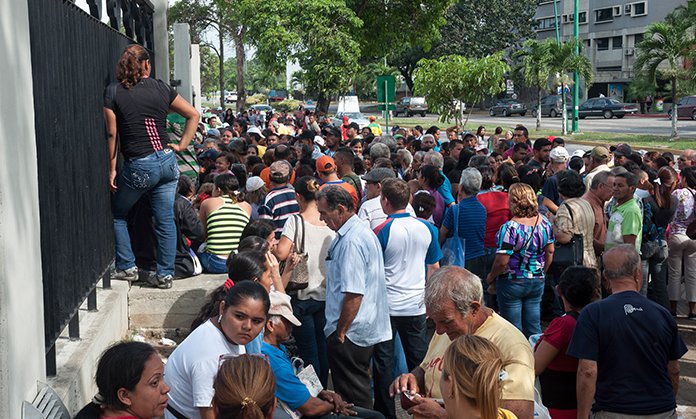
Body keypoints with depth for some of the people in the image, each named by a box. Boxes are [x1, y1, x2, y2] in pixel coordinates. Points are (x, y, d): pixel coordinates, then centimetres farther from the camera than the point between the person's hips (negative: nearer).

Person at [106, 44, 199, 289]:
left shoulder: (113, 92, -3)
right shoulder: (161, 89, 5)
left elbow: (112, 134, -3)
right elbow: (193, 115, 8)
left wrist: (112, 169, 3)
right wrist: (182, 145, 10)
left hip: (139, 167, -3)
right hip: (167, 161, 3)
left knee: (117, 215, 18)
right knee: (165, 220, 9)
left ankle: (127, 268, 17)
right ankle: (165, 275, 13)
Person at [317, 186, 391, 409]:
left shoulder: (351, 242, -21)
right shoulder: (363, 230, 12)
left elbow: (353, 294, -25)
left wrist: (340, 332, -16)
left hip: (351, 332, -10)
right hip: (368, 329, 10)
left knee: (353, 398, -1)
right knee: (360, 392, 19)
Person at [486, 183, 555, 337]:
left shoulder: (509, 228, -21)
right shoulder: (544, 222, -2)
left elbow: (502, 262, -20)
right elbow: (550, 252, 7)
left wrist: (491, 276, -2)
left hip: (512, 282, -5)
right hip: (537, 282, 5)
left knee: (514, 330, 6)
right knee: (534, 327, 13)